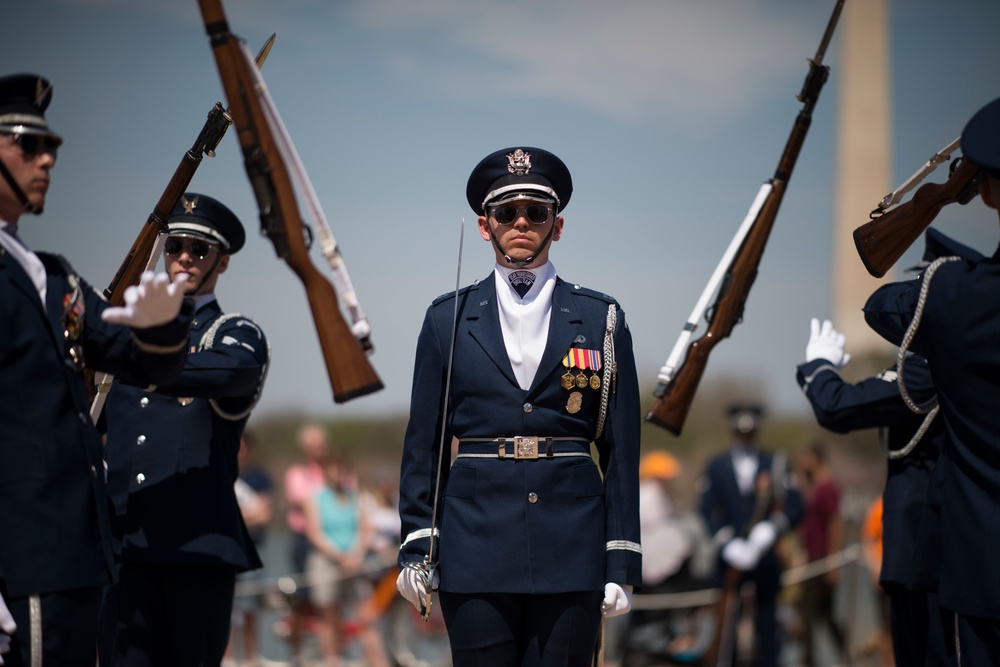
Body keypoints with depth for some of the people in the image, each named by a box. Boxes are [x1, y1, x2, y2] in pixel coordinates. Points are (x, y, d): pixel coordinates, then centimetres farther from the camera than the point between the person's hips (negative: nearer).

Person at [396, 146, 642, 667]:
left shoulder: (600, 320, 7)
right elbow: (423, 443, 9)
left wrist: (622, 564, 0)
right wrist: (415, 546, 2)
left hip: (570, 550, 0)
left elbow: (621, 449, 5)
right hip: (475, 549, 0)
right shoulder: (449, 318, 8)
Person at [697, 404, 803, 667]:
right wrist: (727, 545, -13)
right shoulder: (715, 466, 9)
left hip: (766, 558, 0)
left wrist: (770, 530, -16)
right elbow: (706, 513, 2)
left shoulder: (776, 464, 9)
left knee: (767, 625, 1)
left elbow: (794, 508, 2)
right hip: (728, 559, 0)